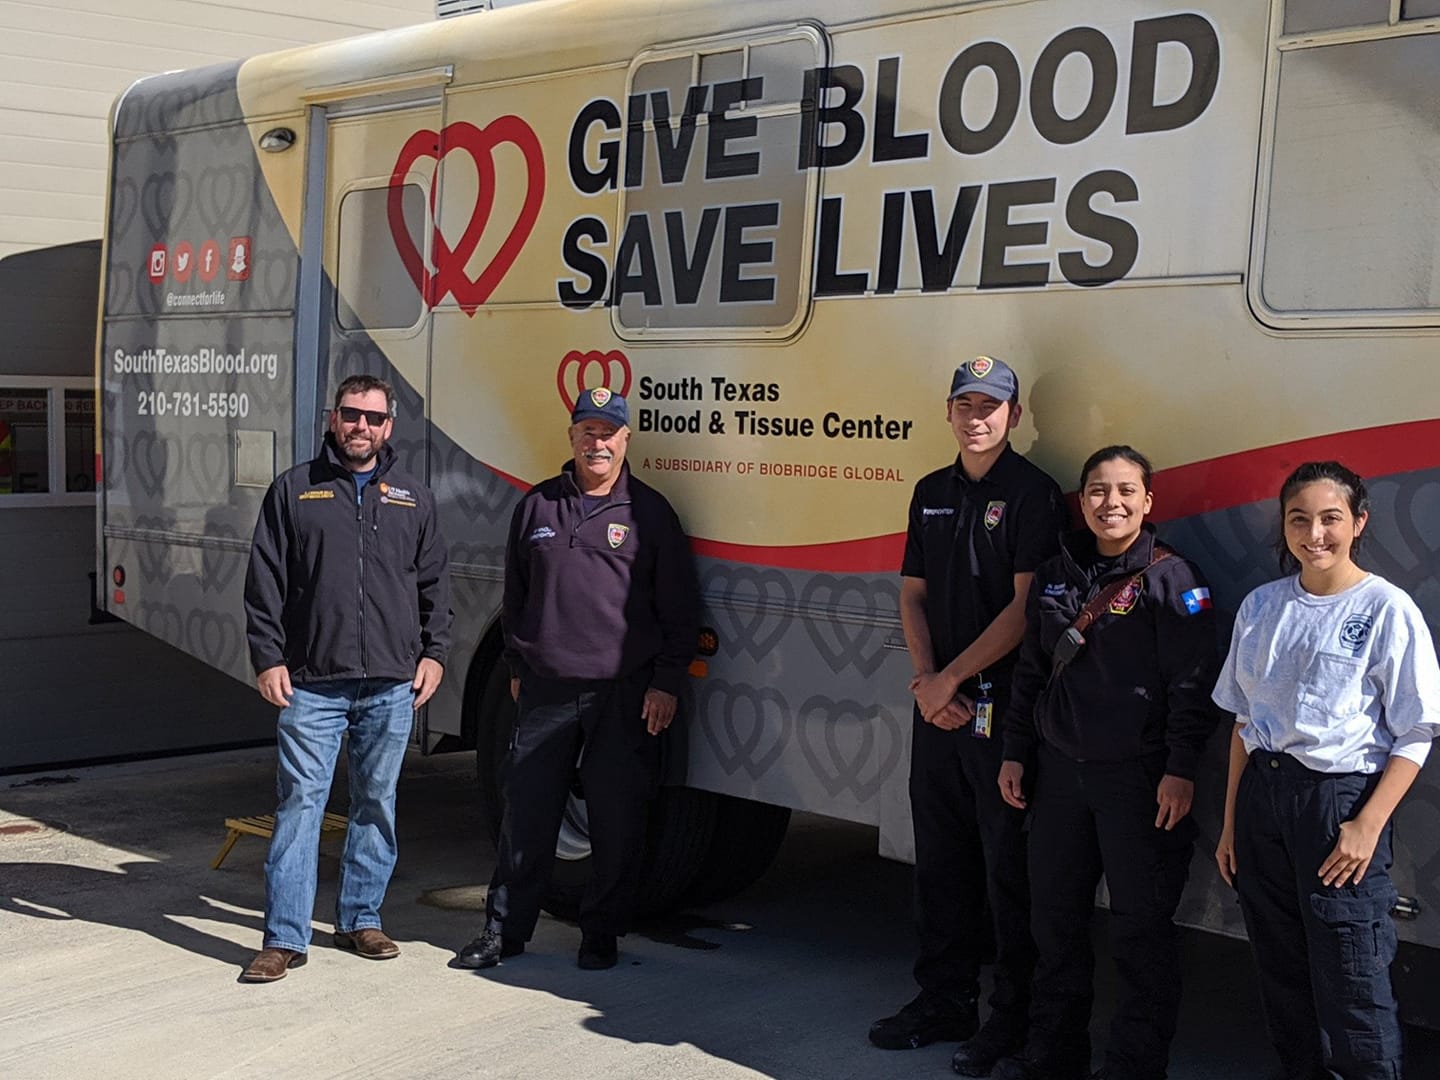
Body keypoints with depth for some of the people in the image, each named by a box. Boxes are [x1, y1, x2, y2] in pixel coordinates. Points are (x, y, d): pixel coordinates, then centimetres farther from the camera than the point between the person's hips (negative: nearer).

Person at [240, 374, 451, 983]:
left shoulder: (412, 498, 12)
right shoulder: (294, 490, 5)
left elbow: (435, 583, 15)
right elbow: (264, 583, 3)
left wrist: (433, 652, 6)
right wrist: (268, 658, -4)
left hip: (392, 684, 3)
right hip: (311, 683, -2)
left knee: (377, 803, 10)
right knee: (300, 803, -4)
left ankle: (360, 920, 23)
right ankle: (285, 938, 1)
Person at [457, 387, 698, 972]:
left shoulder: (649, 511, 2)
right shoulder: (537, 506, 10)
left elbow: (679, 609, 2)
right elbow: (515, 595, 18)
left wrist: (667, 684, -3)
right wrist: (517, 666, 15)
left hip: (625, 694, -2)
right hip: (545, 689, 2)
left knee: (617, 817, 3)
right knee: (526, 813, 5)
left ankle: (602, 933, 17)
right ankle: (504, 929, 16)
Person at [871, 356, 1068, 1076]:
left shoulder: (1032, 494, -7)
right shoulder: (932, 494, 13)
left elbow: (1027, 607, -13)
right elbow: (913, 593, 14)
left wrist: (952, 679, -10)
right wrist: (925, 679, -2)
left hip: (1003, 704, -6)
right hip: (936, 703, 6)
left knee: (1008, 866, 1)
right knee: (940, 860, 13)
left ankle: (1013, 1017, 12)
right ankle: (943, 1003, 25)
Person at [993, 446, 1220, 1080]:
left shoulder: (1171, 577, -6)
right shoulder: (1056, 575, 10)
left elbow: (1192, 684, -10)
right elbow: (1031, 671, 16)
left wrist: (1181, 770, -15)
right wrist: (1015, 753, 13)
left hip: (1139, 776, -6)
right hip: (1059, 768, 6)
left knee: (1142, 928, 2)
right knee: (1055, 917, 13)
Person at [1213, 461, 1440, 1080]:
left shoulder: (1387, 609, -7)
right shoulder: (1261, 607, 8)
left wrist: (1368, 826, -13)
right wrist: (1231, 822, 11)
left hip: (1341, 798, -5)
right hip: (1261, 794, 5)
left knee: (1350, 988, -4)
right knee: (1281, 971, 13)